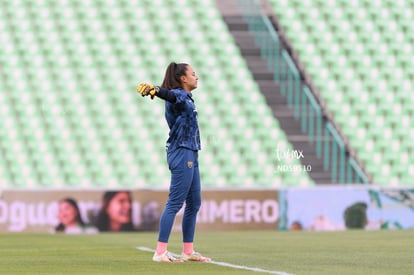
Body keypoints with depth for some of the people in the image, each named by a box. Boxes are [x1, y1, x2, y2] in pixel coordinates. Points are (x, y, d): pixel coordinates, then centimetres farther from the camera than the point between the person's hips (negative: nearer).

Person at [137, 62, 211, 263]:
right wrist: (154, 90, -58)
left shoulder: (186, 97, 15)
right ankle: (160, 252, -13)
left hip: (190, 155, 10)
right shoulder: (178, 95, -14)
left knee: (194, 203, 12)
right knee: (175, 203, -12)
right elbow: (169, 94, -38)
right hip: (182, 154, -10)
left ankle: (188, 251, 17)